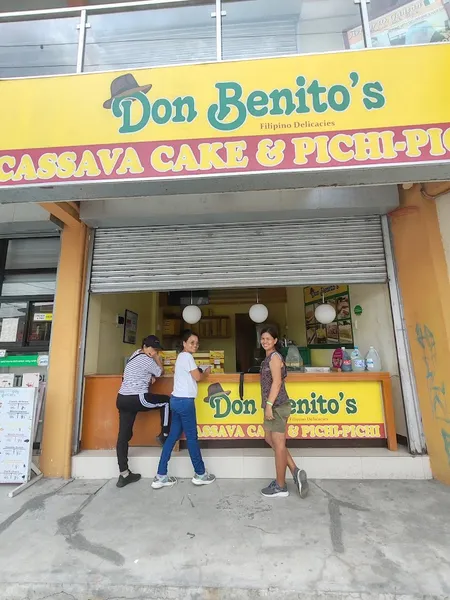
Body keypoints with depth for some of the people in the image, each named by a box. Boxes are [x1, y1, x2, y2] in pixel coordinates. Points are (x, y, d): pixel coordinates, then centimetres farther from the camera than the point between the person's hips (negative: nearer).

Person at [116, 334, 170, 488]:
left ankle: (124, 474, 14)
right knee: (166, 401, 9)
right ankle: (164, 435, 17)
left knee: (124, 435, 8)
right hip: (136, 399, -9)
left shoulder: (135, 355, 18)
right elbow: (160, 372, 1)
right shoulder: (146, 359, -10)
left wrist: (150, 377, 9)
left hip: (123, 399, 9)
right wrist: (157, 358, 9)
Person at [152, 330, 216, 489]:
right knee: (192, 437, 4)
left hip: (177, 400, 10)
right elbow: (198, 377, -13)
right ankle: (200, 474, 19)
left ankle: (161, 476, 17)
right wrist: (206, 373, 6)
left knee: (173, 437, 12)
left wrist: (201, 373, 9)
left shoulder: (181, 356, 17)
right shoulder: (187, 356, -13)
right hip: (185, 401, -9)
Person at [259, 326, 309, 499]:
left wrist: (269, 404, -23)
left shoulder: (274, 356, -12)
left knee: (279, 444, 2)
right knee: (270, 440, 17)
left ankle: (280, 487, 15)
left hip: (277, 406, -10)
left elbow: (277, 382, -20)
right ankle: (295, 471, 19)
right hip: (274, 405, 10)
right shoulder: (269, 357, 15)